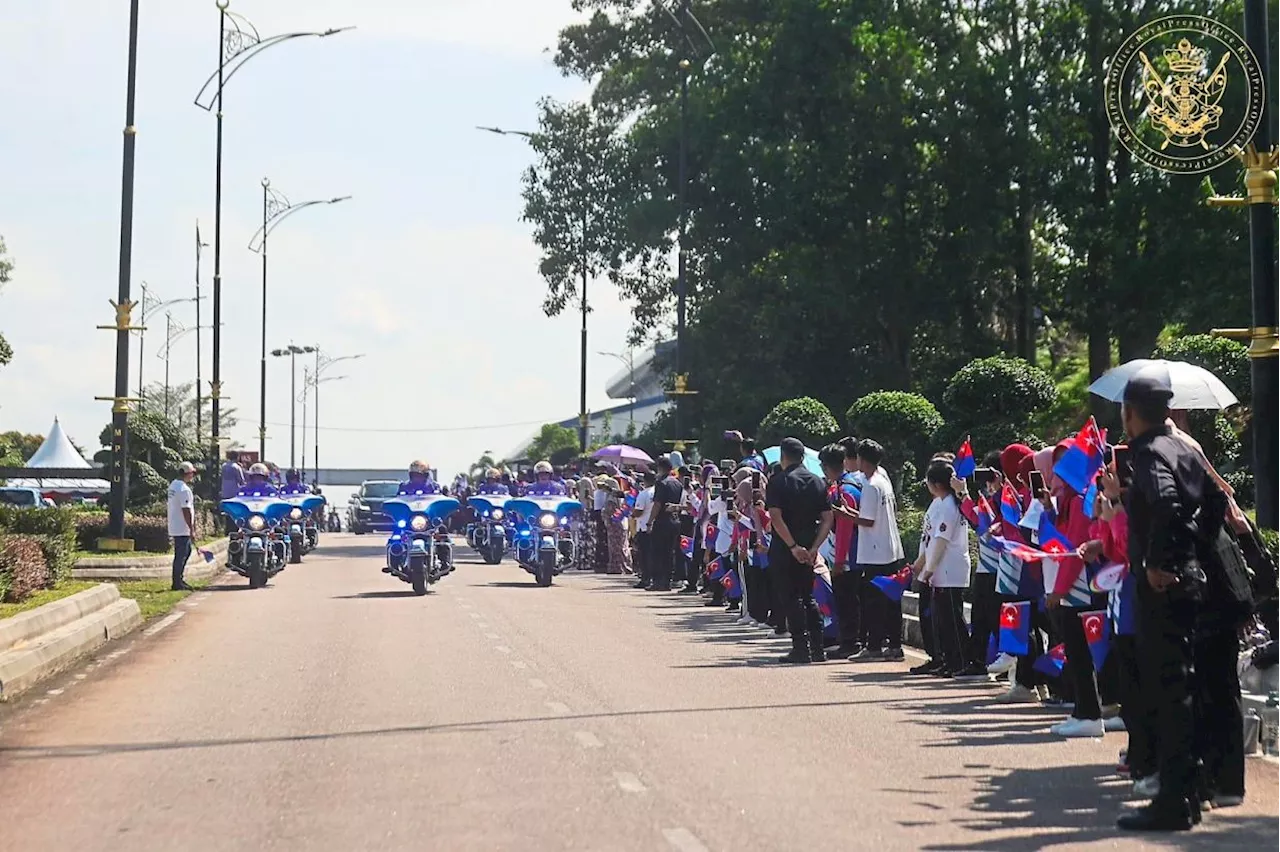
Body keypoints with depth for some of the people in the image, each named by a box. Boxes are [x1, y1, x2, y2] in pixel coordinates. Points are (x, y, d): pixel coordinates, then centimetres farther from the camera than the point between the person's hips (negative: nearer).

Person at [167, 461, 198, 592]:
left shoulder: (173, 485, 12)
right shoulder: (184, 489, -20)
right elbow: (186, 511, -22)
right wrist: (192, 529, -19)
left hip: (174, 527, 10)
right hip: (182, 529, -10)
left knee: (186, 552, 19)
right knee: (181, 555, -4)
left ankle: (178, 579, 22)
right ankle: (177, 584, 0)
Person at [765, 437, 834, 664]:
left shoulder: (778, 482, -8)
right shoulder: (817, 482, 7)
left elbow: (775, 517, -19)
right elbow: (828, 519, 1)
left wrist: (793, 546, -19)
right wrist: (813, 548, -5)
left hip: (785, 549, -5)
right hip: (808, 549, 5)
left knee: (792, 597, 0)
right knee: (807, 596, 15)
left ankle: (801, 648, -3)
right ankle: (817, 647, 12)